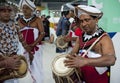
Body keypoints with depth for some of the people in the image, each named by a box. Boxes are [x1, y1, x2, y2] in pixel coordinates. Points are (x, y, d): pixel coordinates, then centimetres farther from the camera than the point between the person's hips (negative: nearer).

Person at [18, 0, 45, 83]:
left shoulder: (37, 19, -5)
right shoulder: (20, 21, 5)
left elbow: (42, 33, -10)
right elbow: (19, 35, 2)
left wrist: (32, 45, -15)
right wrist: (26, 47, -11)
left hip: (36, 47, -3)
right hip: (24, 48, 3)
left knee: (37, 67, 0)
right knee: (30, 67, 11)